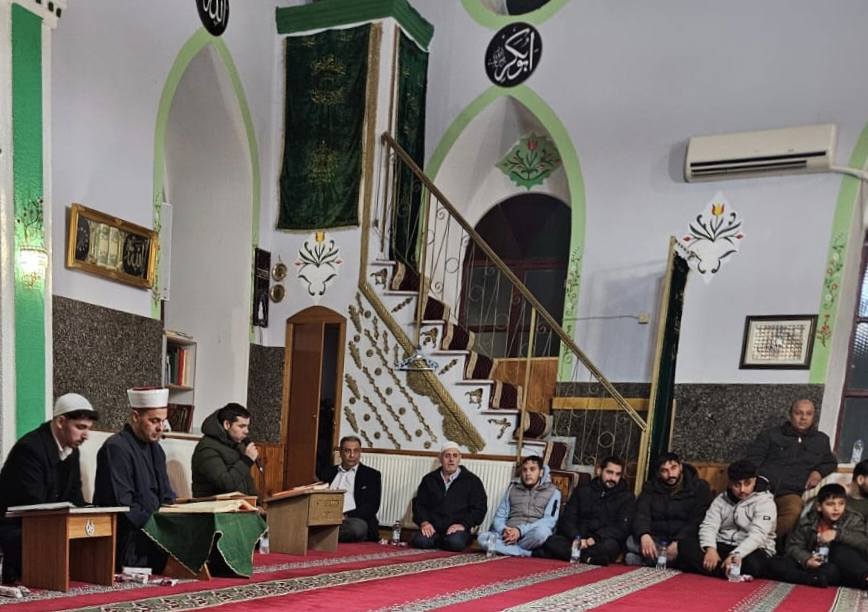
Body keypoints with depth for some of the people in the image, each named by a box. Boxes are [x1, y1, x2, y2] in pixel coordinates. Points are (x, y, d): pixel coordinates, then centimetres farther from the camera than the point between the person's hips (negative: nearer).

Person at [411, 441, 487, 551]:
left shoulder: (472, 481, 7)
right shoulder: (429, 479, 16)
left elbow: (479, 508, 1)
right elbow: (418, 503, 13)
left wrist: (463, 525, -13)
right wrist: (424, 522, -6)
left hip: (456, 529, -2)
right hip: (433, 528, 2)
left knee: (455, 542, -34)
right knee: (420, 541, -29)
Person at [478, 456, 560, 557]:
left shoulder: (553, 492, 8)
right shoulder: (513, 488, 18)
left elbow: (549, 520, -7)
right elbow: (499, 516, 13)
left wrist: (521, 530, -19)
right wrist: (504, 530, -12)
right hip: (509, 535, 3)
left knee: (542, 531, -38)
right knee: (483, 538, -28)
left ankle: (501, 546, -22)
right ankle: (530, 553, -27)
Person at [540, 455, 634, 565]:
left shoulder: (627, 497, 9)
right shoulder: (582, 491, 16)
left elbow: (622, 527, -4)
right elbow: (566, 519, 7)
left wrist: (596, 538, -20)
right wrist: (577, 538, -15)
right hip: (576, 540, 2)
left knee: (610, 545, -37)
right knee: (551, 541, -27)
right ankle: (588, 558, -33)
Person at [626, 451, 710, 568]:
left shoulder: (699, 487, 0)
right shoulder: (651, 487, 8)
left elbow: (697, 520, -11)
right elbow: (641, 514, -5)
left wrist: (678, 543, -26)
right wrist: (644, 535, -28)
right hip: (655, 539, 3)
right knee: (631, 542, -27)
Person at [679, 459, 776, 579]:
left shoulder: (765, 502, -9)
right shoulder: (721, 499, 6)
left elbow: (757, 535, -23)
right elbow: (708, 526, -4)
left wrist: (736, 555, -39)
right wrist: (710, 549, -26)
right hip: (722, 546, 4)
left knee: (752, 565, -40)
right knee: (686, 545, -22)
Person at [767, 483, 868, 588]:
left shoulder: (853, 520, 0)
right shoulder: (808, 521, 2)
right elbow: (793, 546, 0)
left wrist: (838, 534, -28)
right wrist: (806, 560, -21)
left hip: (842, 568, -2)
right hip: (814, 565, 3)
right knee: (774, 564, -21)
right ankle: (816, 579, -37)